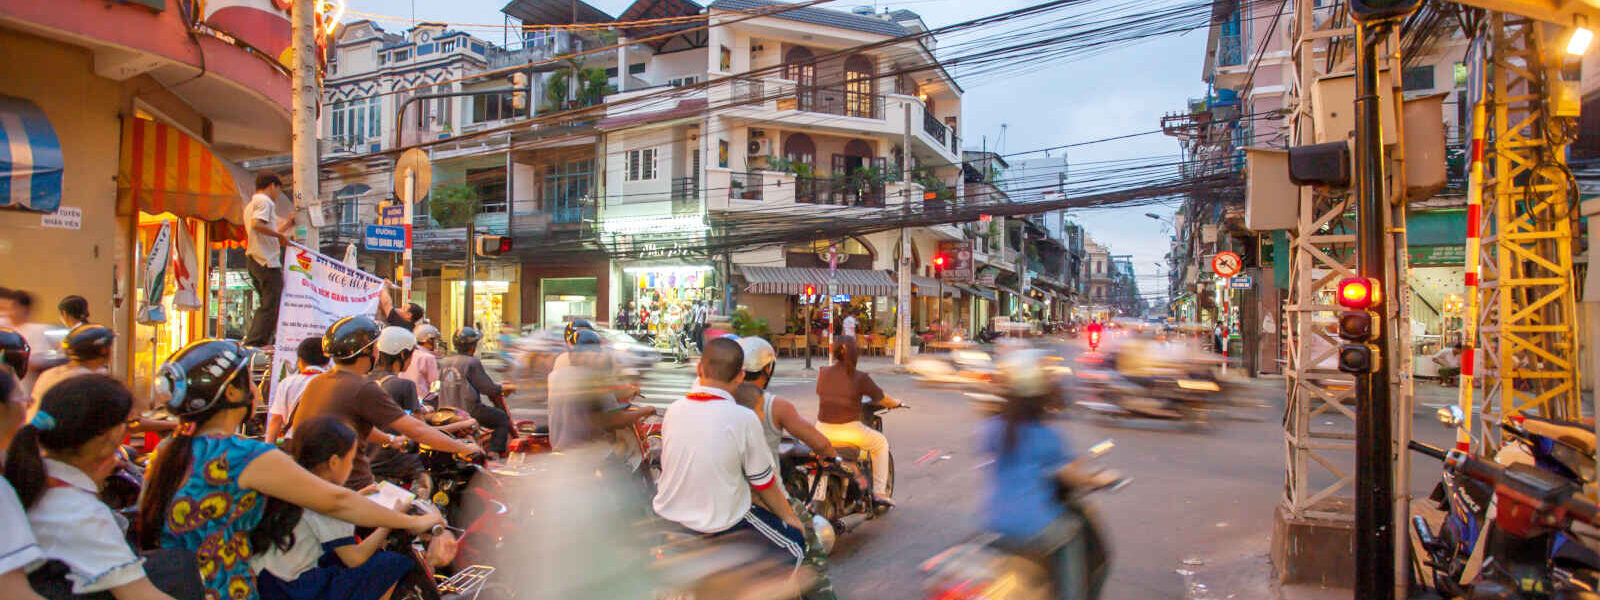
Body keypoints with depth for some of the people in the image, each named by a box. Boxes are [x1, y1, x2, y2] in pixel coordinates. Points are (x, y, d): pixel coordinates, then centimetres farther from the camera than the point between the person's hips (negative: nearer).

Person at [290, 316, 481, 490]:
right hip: (351, 487, -9)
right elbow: (415, 430, -15)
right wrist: (464, 448, -6)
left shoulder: (316, 382, 11)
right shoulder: (363, 389, -16)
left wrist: (389, 439, 41)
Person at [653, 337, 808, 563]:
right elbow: (763, 483, -8)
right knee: (795, 543, 12)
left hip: (667, 513, 5)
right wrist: (789, 516, 9)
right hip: (719, 524, -4)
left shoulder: (673, 410, -5)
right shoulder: (744, 418, -19)